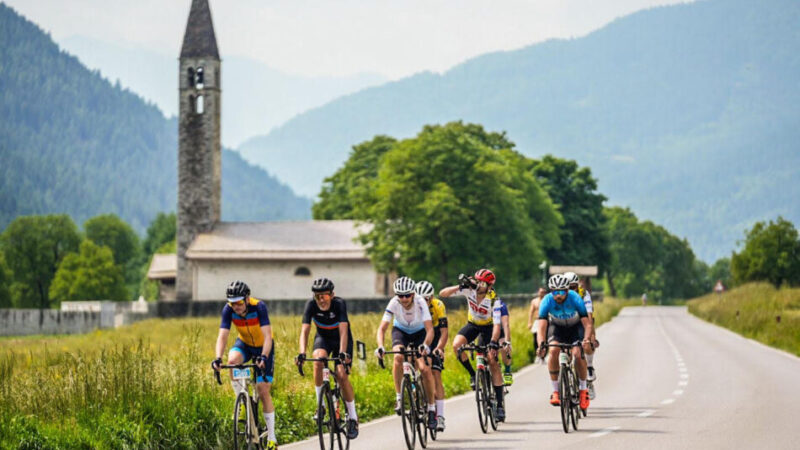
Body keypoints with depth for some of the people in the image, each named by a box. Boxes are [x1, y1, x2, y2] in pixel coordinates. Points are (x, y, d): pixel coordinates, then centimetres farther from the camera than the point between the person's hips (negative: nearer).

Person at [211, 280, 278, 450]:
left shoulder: (259, 307, -31)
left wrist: (264, 357, -51)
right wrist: (218, 358, -42)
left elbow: (267, 336, -36)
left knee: (263, 390, -9)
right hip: (244, 344, 3)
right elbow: (222, 336, -26)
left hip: (263, 346, -3)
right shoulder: (228, 310, -22)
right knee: (232, 360, -33)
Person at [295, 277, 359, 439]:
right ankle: (320, 405, -17)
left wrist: (342, 353, -53)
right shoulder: (311, 305, -24)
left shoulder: (339, 304, -30)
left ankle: (353, 418, -4)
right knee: (318, 360, -31)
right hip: (323, 338, 2)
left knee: (341, 375, -18)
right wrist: (302, 353, -45)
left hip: (340, 339, -2)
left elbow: (343, 330, -39)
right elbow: (305, 330, -30)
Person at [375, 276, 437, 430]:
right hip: (400, 331, 1)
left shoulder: (420, 302, -32)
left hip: (419, 332, -1)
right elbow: (382, 328, -32)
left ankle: (431, 409, -2)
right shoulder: (394, 303, -29)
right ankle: (399, 397, -18)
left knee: (424, 369, -17)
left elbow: (430, 329, -37)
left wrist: (426, 345, -56)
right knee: (398, 357, -31)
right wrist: (380, 347, -50)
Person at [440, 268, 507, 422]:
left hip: (488, 327, -3)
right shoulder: (469, 290, -22)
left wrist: (494, 343, -43)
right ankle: (473, 375, -4)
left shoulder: (494, 299, -28)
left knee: (492, 361, -13)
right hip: (472, 324, 3)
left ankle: (500, 405, -9)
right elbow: (442, 294, -25)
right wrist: (459, 287, -40)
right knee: (457, 345, -27)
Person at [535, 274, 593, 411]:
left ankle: (583, 389, -2)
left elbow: (587, 324, -32)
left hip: (575, 327, -1)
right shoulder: (547, 301, -27)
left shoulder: (575, 299, -30)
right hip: (557, 327, 1)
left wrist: (587, 339, -50)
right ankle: (555, 391, -17)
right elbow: (542, 326, -33)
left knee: (578, 354, -23)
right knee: (553, 351, -26)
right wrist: (541, 344, -50)